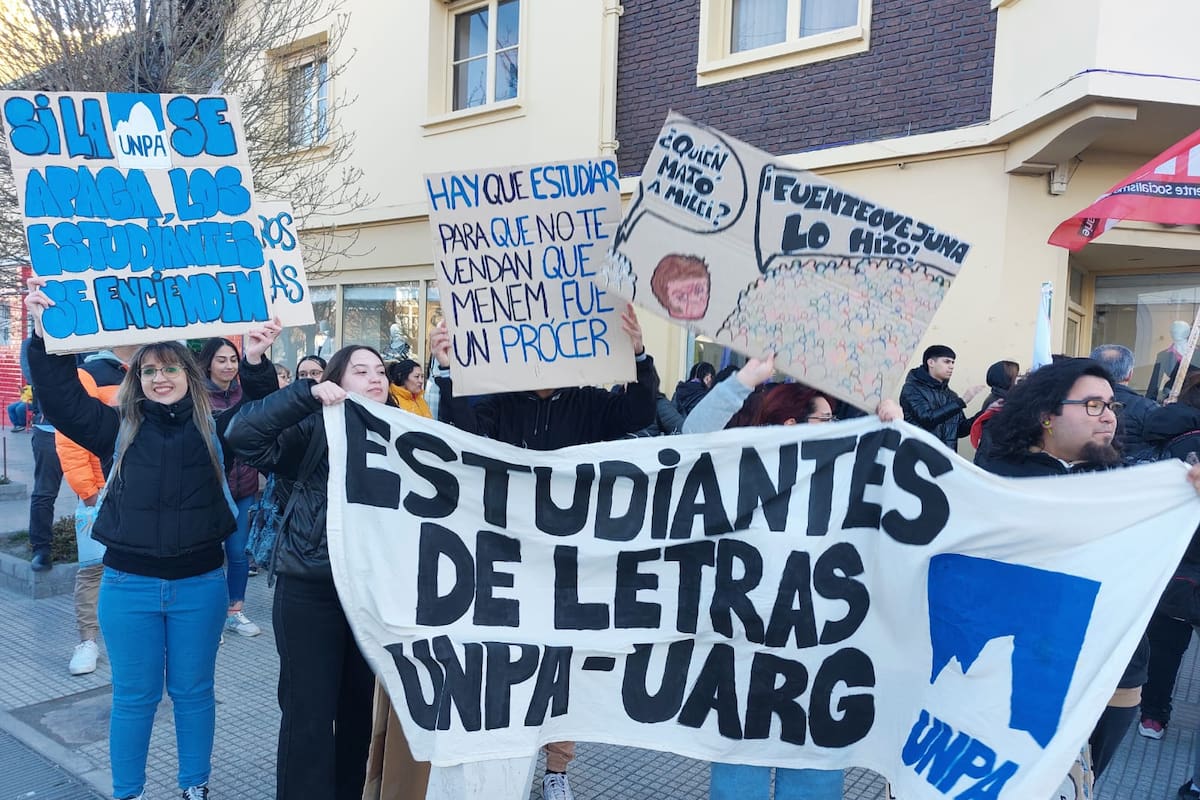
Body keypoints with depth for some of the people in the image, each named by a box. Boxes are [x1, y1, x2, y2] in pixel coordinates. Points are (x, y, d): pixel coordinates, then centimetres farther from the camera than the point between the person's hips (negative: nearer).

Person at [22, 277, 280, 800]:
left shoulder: (214, 428, -1)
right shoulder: (118, 429, 2)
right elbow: (61, 399, -6)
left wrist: (256, 363, -28)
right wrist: (46, 337, -19)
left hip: (200, 583, 0)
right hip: (129, 584, 1)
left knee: (194, 691, 14)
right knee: (133, 697, 13)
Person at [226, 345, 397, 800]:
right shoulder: (312, 429, -6)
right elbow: (241, 434, -20)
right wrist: (308, 393, -24)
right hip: (311, 590, -4)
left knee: (363, 704, 17)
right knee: (308, 710, 4)